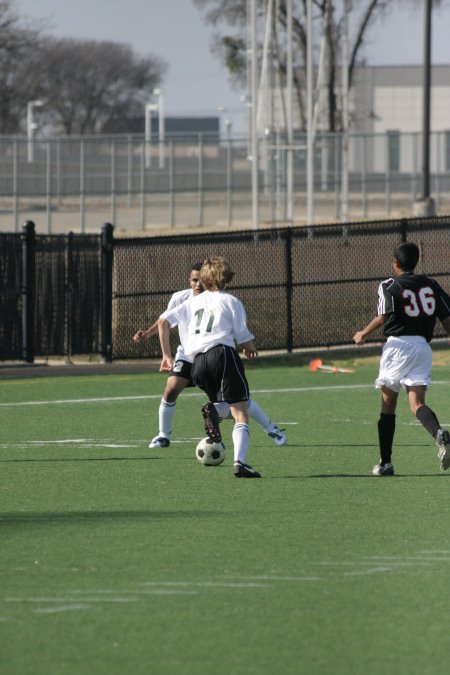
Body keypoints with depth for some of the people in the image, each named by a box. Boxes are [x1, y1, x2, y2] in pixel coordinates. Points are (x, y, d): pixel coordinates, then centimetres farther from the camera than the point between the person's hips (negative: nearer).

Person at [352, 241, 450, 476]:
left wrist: (364, 334, -1)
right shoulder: (431, 285, 13)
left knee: (388, 404, 9)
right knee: (417, 403, -4)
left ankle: (385, 462, 12)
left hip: (398, 344, -3)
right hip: (423, 346, 3)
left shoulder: (388, 286, -1)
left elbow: (384, 316, -15)